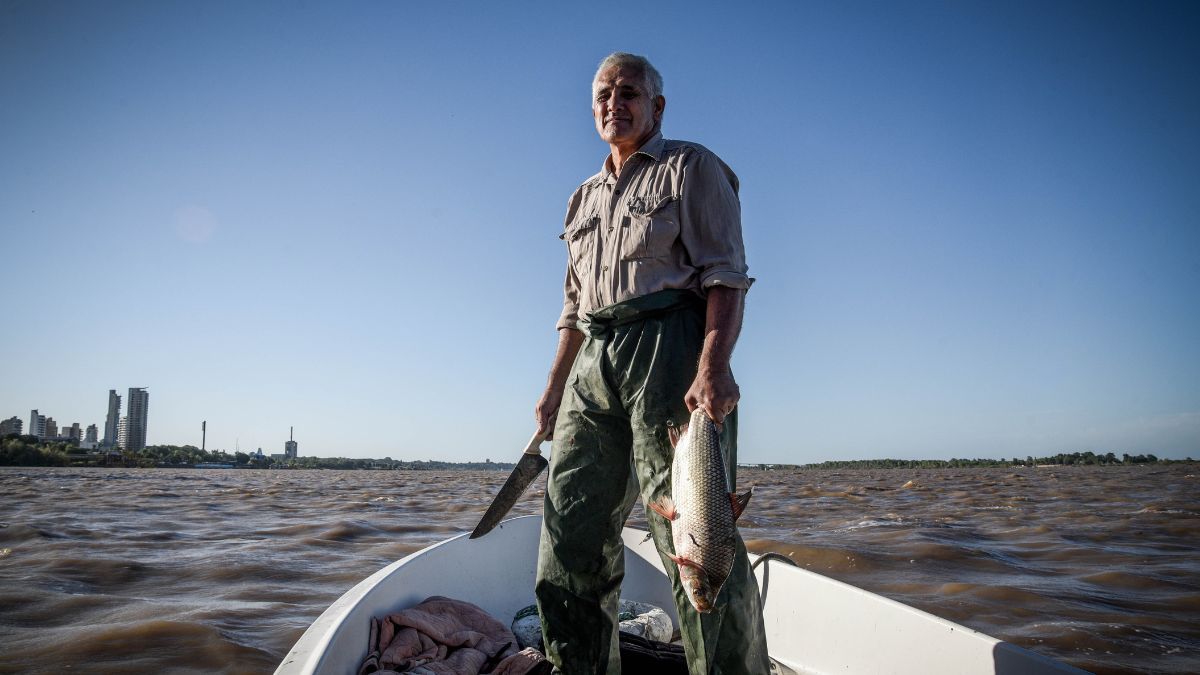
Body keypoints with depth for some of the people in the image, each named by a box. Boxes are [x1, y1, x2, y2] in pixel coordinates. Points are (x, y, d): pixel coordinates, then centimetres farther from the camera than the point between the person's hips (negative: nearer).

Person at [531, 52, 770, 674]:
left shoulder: (690, 167, 7)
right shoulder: (584, 197, 26)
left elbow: (725, 275, -6)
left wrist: (713, 366, -21)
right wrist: (555, 387, 18)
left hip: (668, 343, -6)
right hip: (594, 363, 7)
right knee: (569, 526, 5)